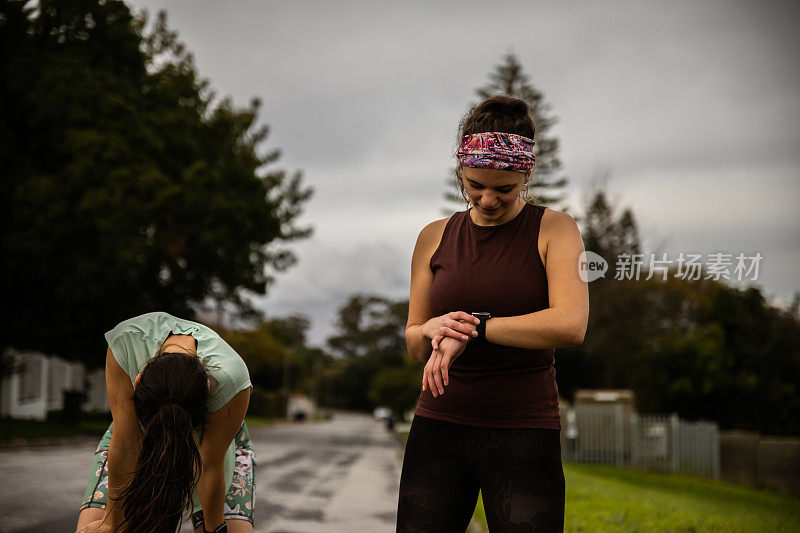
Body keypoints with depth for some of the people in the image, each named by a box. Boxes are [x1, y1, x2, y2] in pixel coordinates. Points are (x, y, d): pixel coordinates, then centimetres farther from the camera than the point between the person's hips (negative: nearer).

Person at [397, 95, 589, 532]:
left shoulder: (553, 230, 0)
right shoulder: (435, 238, 10)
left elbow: (570, 324, -16)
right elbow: (413, 344, 14)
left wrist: (474, 327, -15)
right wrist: (432, 330, -9)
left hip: (525, 433, -3)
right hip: (438, 426, 3)